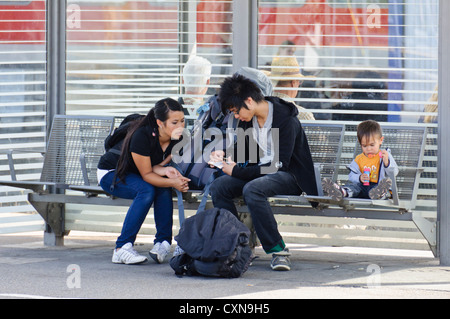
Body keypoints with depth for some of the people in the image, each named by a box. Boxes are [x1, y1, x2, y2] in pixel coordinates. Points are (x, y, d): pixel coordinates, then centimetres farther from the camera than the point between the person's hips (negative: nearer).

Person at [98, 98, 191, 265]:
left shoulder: (176, 138, -15)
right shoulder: (142, 136, -34)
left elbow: (155, 167, -10)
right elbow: (146, 174, -28)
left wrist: (165, 171, -34)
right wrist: (172, 183, -43)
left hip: (135, 175, 6)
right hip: (111, 174, -6)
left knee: (164, 188, -25)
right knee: (147, 190, -32)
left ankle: (162, 243, -22)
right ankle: (122, 248, -31)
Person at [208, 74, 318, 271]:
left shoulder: (286, 120, -20)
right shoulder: (247, 119, 3)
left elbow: (279, 165, -24)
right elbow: (242, 150, 21)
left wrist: (236, 171, -21)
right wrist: (224, 155, -2)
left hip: (289, 176, -7)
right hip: (259, 172, 8)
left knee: (252, 189, -36)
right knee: (218, 186, -16)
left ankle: (278, 250, -27)